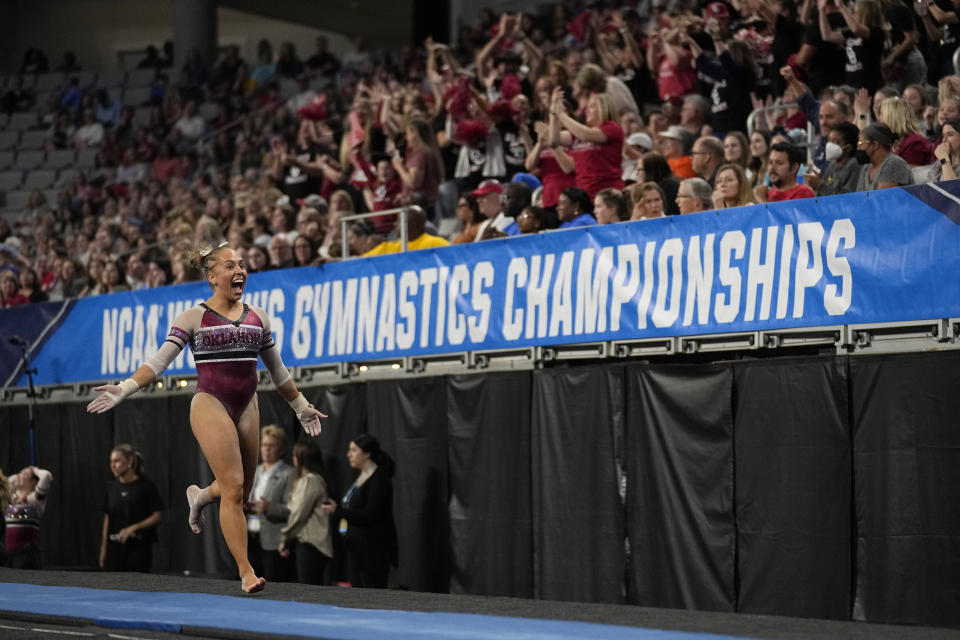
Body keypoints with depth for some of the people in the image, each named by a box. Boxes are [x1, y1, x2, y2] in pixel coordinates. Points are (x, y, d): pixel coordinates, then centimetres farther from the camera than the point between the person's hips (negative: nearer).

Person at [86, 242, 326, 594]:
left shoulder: (258, 317, 10)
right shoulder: (194, 318, -3)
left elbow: (277, 369, 22)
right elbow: (159, 360, -9)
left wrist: (301, 406, 28)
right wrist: (123, 389, -23)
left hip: (247, 407, 5)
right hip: (210, 405, -5)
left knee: (240, 490, 10)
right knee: (234, 488, -12)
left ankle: (199, 496, 45)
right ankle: (246, 573, -8)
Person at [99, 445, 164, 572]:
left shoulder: (146, 486, -4)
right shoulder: (112, 488, 9)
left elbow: (158, 516, -6)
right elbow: (107, 519, 13)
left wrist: (133, 528, -17)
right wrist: (103, 549, 10)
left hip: (139, 546, -4)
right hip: (115, 546, 4)